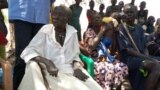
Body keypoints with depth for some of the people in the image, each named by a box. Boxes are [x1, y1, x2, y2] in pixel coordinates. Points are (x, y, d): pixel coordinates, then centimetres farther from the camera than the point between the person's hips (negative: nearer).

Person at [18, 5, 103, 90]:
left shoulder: (72, 32, 6)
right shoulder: (45, 30, -4)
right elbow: (28, 51, -10)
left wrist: (77, 67, -9)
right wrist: (47, 62, -26)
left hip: (71, 69, 3)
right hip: (52, 71, -3)